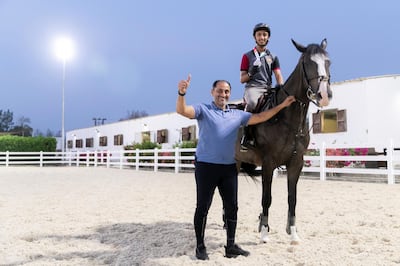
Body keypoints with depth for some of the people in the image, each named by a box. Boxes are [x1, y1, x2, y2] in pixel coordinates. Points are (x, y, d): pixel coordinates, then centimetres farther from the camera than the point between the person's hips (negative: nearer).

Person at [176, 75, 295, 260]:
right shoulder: (203, 110, 0)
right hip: (206, 166, -5)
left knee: (232, 207, 8)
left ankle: (231, 246, 20)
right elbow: (182, 111, -16)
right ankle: (200, 246, 15)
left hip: (229, 168, 5)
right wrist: (181, 93, -36)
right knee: (203, 207, 2)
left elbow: (260, 117, 16)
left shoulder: (238, 114, 14)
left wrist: (281, 105, 11)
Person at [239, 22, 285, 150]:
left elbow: (278, 75, 9)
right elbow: (242, 79, 10)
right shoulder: (247, 56, 15)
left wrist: (280, 84, -13)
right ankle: (247, 136, -27)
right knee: (252, 103, -37)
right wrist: (251, 73, -11)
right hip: (252, 87, -3)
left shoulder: (273, 57, 21)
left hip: (268, 88, 3)